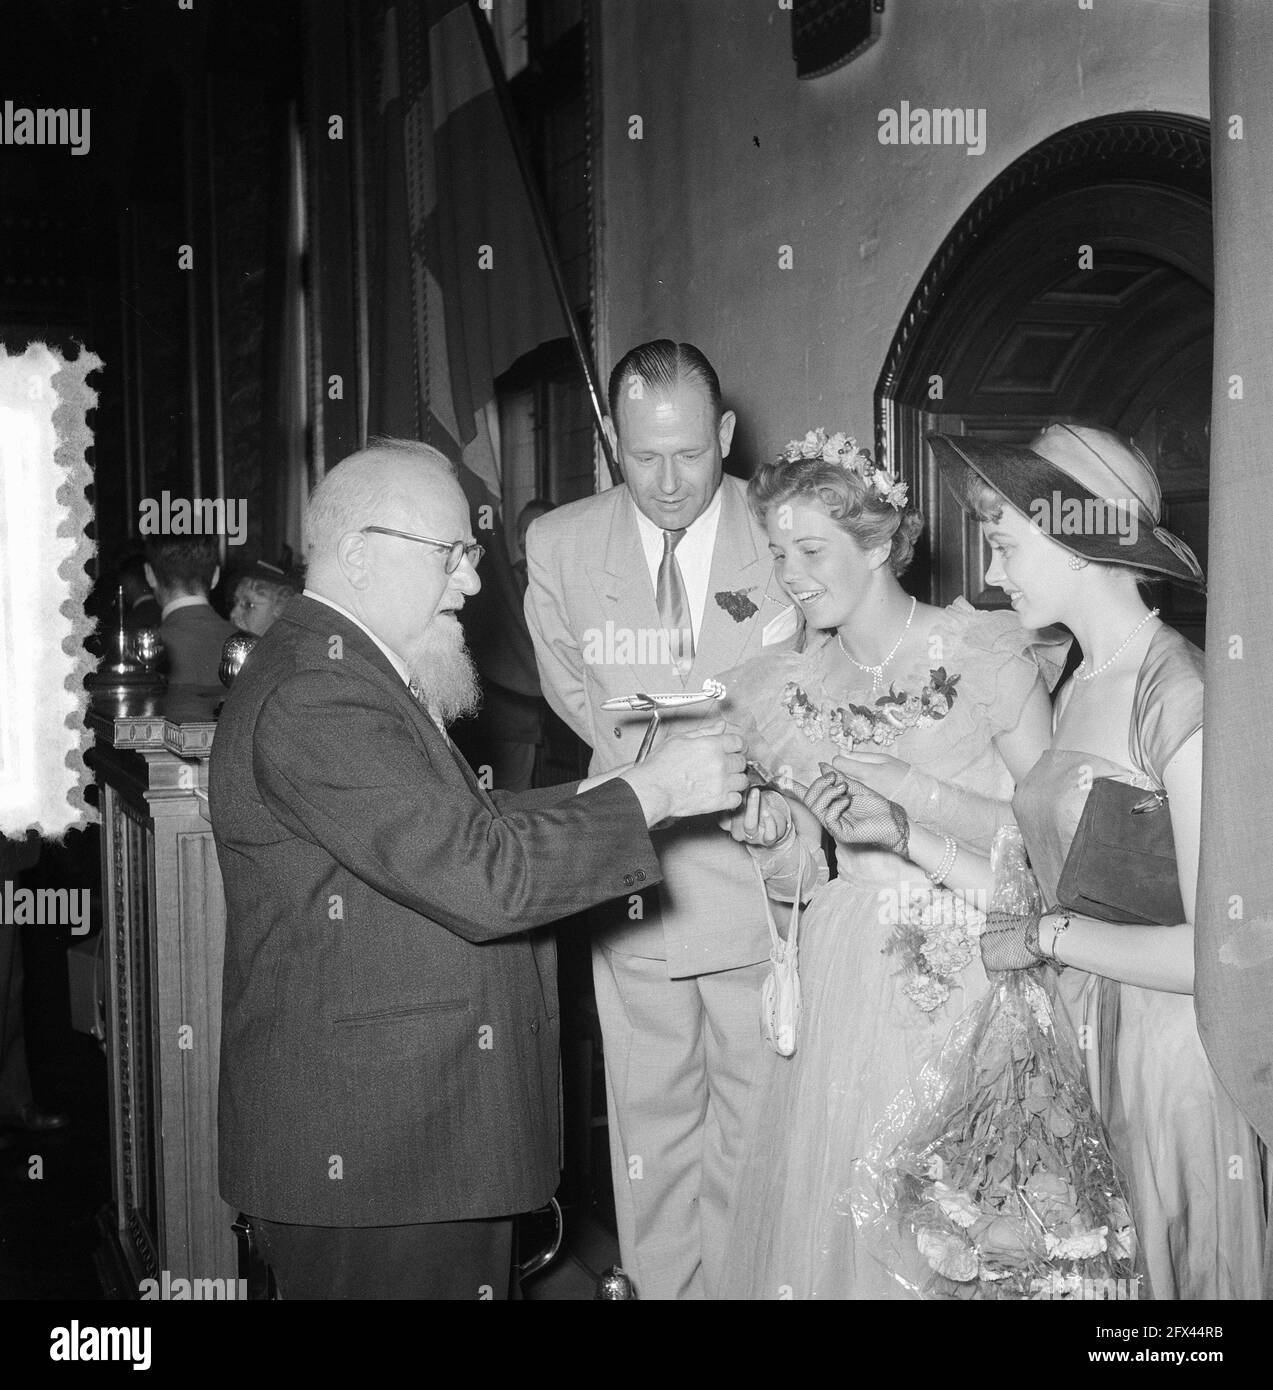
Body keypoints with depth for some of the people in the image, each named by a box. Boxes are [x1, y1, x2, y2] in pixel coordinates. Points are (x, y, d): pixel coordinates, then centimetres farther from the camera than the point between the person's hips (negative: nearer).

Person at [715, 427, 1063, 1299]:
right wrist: (768, 839, -12)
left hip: (974, 977, -3)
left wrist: (906, 787, -20)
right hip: (846, 987, 3)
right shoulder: (786, 688, 6)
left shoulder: (989, 656, -7)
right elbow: (800, 880, 9)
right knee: (835, 1212, 6)